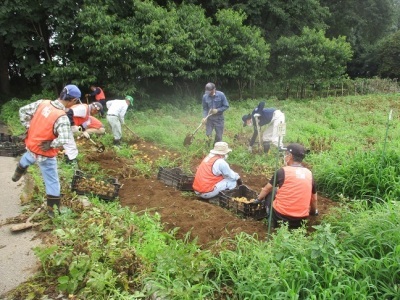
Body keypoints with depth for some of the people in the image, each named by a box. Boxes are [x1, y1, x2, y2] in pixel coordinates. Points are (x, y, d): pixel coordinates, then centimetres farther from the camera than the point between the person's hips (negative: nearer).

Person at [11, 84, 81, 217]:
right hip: (45, 154, -7)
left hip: (31, 146, 7)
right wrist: (51, 145, -24)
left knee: (27, 159, 42)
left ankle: (17, 175, 70)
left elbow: (23, 111, 2)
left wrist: (28, 127, 7)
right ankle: (53, 210, 22)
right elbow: (64, 140, -42)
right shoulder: (62, 117, -30)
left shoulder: (42, 103, -10)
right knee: (52, 182, 10)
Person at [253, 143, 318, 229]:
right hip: (301, 219, 4)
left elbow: (266, 189, 11)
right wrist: (314, 212, 37)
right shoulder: (309, 173, 5)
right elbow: (314, 199, 16)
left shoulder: (283, 171, -4)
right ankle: (294, 224, 16)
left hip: (281, 215, -4)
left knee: (270, 191, 19)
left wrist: (258, 199, 30)